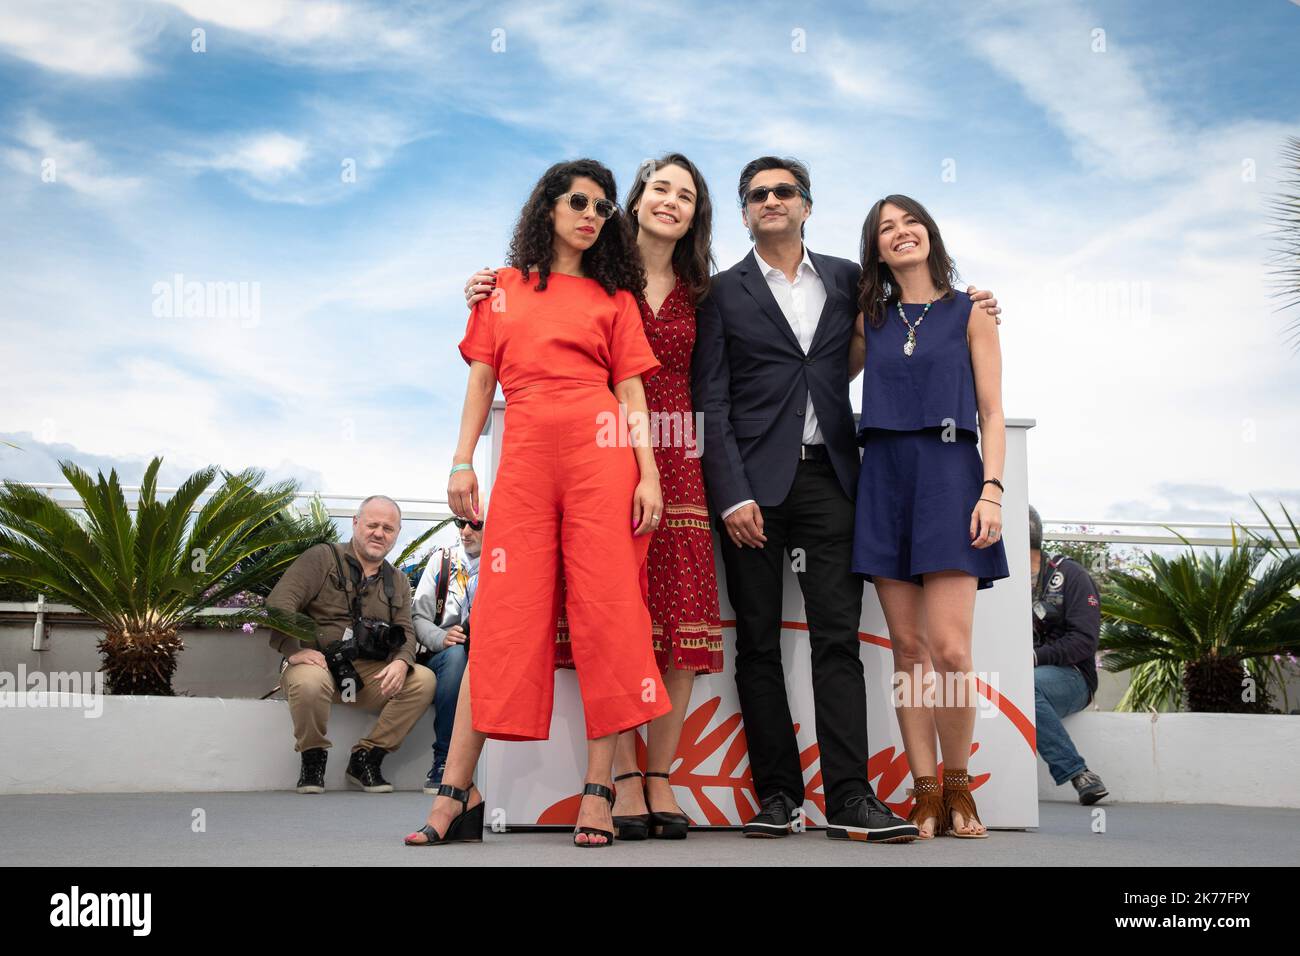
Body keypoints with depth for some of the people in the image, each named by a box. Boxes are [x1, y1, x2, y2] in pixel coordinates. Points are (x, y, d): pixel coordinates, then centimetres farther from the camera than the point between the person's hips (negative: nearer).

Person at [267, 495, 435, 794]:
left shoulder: (398, 583, 19)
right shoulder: (321, 559, 2)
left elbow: (406, 632, 11)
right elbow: (278, 604, -9)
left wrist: (401, 662, -12)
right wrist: (293, 650, -22)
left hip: (371, 673, 5)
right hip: (319, 664, -4)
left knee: (423, 680, -19)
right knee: (308, 681, -39)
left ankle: (366, 758, -6)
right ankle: (313, 757, -9)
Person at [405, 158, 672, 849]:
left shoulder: (612, 296, 14)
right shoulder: (502, 289, 18)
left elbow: (631, 391, 8)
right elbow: (481, 381, 15)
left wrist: (648, 474, -3)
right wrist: (462, 462, 6)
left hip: (601, 456, 0)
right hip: (524, 458, 1)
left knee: (607, 613, -5)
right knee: (502, 618, -3)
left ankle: (599, 791, 0)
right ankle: (457, 795, 1)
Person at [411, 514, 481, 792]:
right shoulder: (441, 560, 12)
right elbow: (419, 616, 4)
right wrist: (442, 638, -17)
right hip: (439, 656, 0)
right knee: (456, 654, -35)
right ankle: (443, 761, -28)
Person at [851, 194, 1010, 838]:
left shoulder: (970, 314, 8)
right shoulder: (870, 320, 16)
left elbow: (992, 414, 3)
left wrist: (992, 490, -8)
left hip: (950, 476, -3)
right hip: (885, 479, 3)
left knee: (949, 650, -13)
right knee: (908, 647, 0)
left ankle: (957, 788, 6)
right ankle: (926, 796, 6)